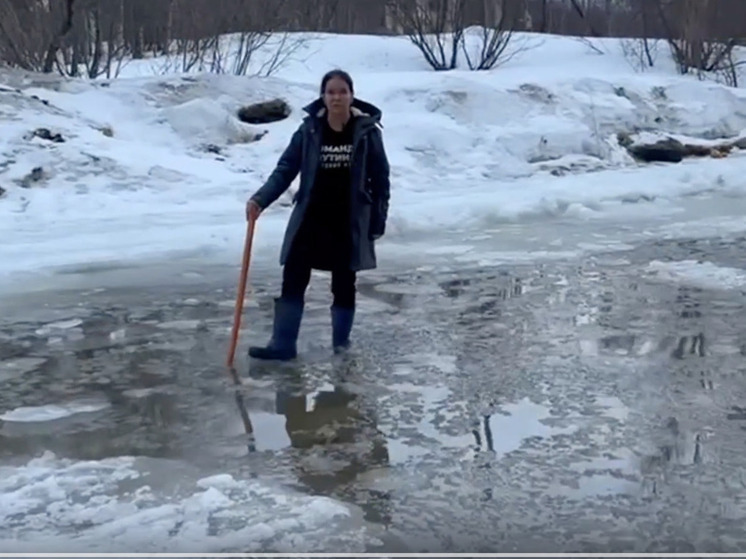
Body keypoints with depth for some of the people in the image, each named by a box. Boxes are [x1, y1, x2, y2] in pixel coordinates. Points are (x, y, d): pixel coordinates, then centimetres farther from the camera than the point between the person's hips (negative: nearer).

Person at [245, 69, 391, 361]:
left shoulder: (366, 131, -6)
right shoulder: (309, 130, -3)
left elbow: (380, 178, -1)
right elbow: (285, 169, -4)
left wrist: (379, 220, -2)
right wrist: (260, 199, -19)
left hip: (349, 222, -1)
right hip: (311, 218, 2)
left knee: (343, 284, 10)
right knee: (293, 280, -1)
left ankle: (341, 342, 26)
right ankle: (282, 344, 6)